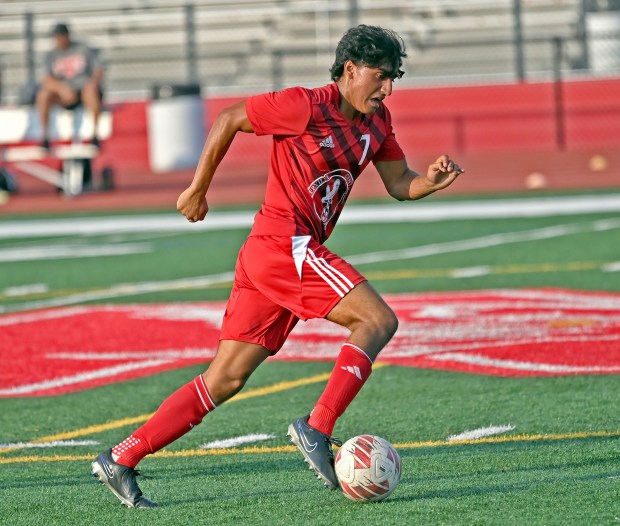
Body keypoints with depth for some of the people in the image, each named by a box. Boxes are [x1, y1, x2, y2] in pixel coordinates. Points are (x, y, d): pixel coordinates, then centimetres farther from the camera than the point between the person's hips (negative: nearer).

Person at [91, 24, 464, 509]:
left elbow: (400, 184, 17)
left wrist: (431, 181, -5)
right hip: (284, 245, -9)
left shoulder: (376, 120, 14)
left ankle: (121, 459, 7)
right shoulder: (305, 106, -10)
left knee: (226, 379, 6)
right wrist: (198, 189, 3)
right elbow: (228, 119, -2)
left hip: (279, 255, 9)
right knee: (378, 321, -15)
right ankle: (317, 429, -17)